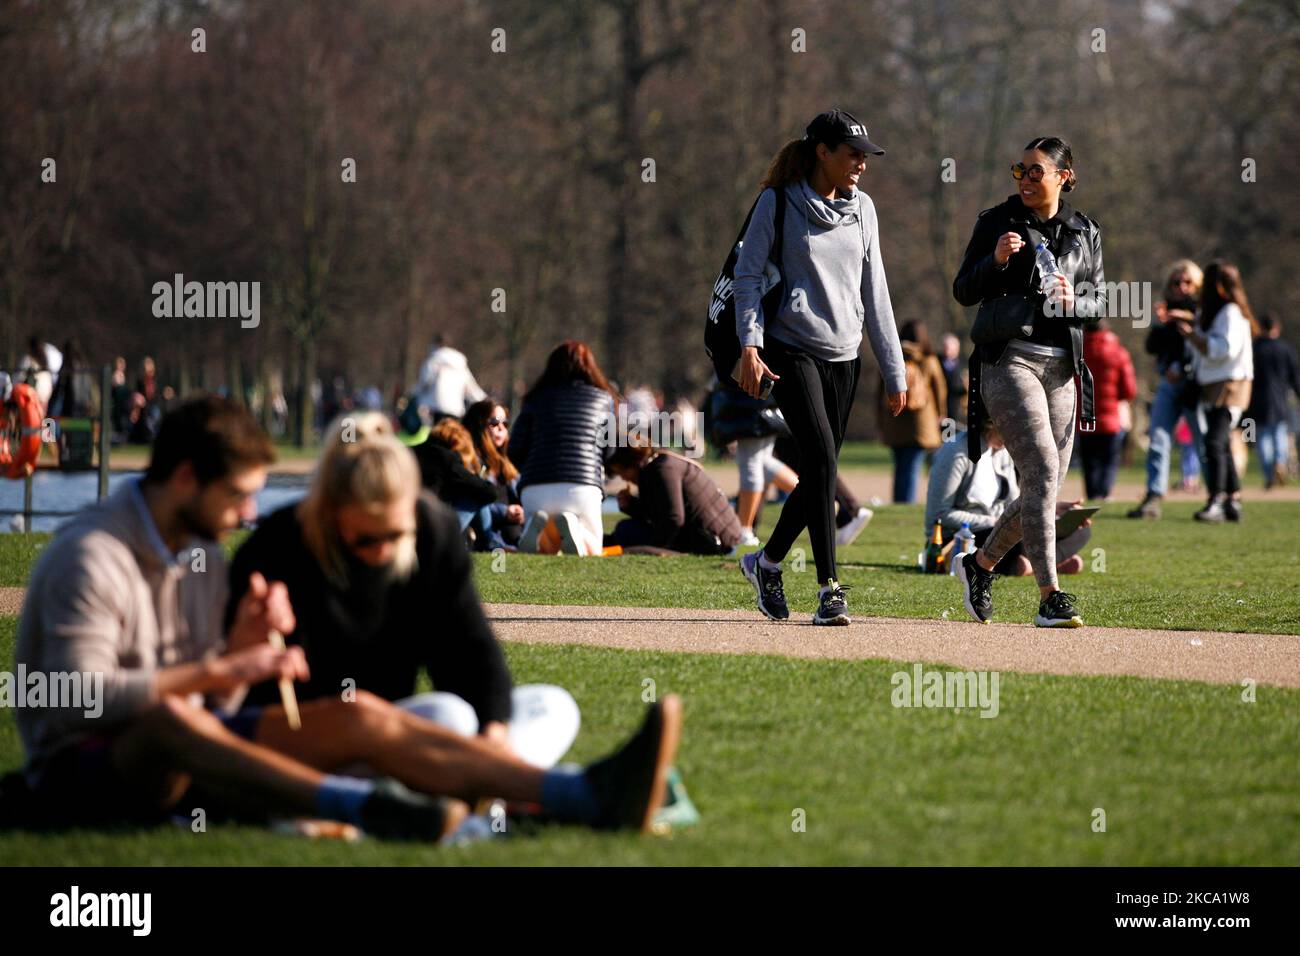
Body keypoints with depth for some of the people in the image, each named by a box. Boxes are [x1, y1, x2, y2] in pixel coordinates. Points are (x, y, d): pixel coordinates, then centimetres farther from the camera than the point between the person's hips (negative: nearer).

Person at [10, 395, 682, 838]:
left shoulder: (201, 554, 15)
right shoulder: (92, 557, -13)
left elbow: (216, 707, 13)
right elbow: (80, 699, -24)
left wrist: (242, 644, -7)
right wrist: (220, 671, -24)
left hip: (182, 763, 8)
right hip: (79, 768, -8)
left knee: (357, 718, -12)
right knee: (168, 721, -42)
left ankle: (585, 796, -27)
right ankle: (367, 808, -59)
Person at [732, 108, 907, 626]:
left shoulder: (862, 209, 12)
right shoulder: (778, 204, -3)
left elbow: (874, 292, 15)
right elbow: (748, 277, -4)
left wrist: (894, 371, 13)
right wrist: (750, 346, -17)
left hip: (844, 356, 6)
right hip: (792, 349, -6)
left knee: (820, 474, 6)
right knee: (821, 457, -19)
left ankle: (767, 562, 29)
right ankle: (829, 588, -21)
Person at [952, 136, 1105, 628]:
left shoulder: (1085, 233, 11)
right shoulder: (997, 222, 2)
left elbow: (1099, 299, 16)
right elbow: (963, 292, 2)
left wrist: (1074, 301, -6)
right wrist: (995, 260, -16)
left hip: (1061, 368, 5)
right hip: (1008, 360, -5)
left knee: (1046, 490, 5)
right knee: (1043, 470, -19)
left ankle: (980, 563, 29)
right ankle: (1049, 597, -19)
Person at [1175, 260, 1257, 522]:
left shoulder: (1231, 312, -11)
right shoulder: (1211, 312, 18)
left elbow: (1227, 348, -21)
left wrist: (1193, 336, -17)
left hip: (1230, 385, -10)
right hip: (1211, 387, 10)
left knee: (1215, 442, -18)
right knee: (1222, 445, 11)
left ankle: (1216, 502, -24)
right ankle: (1233, 501, 15)